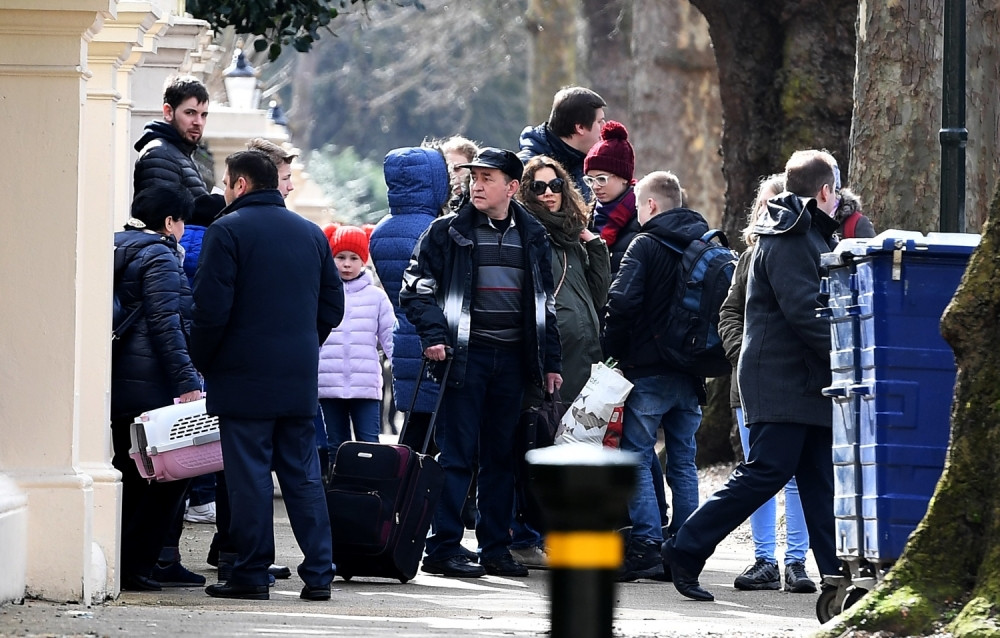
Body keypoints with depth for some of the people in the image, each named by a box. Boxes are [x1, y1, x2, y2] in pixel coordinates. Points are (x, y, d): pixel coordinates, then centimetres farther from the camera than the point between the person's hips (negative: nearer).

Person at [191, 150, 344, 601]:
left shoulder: (227, 230, -7)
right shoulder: (311, 234, 13)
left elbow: (211, 308, -13)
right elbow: (333, 304, 16)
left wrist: (201, 361, -1)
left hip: (244, 377, -6)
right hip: (300, 379, 6)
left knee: (249, 476, -3)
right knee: (303, 475, 8)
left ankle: (251, 573, -2)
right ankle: (318, 574, 4)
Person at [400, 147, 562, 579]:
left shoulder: (532, 237, 12)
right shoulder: (447, 232, 0)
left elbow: (544, 302, 18)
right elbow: (416, 289, -1)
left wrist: (550, 361, 14)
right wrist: (434, 336, -15)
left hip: (513, 360, 4)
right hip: (466, 355, -4)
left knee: (502, 456, 8)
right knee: (457, 454, -7)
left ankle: (495, 547, 13)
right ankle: (443, 548, -5)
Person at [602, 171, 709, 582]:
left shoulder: (646, 246, -8)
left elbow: (622, 302, -17)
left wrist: (613, 350, -6)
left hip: (649, 369, -6)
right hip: (691, 375, 6)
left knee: (638, 456, -3)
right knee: (683, 460, 10)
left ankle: (646, 546, -11)